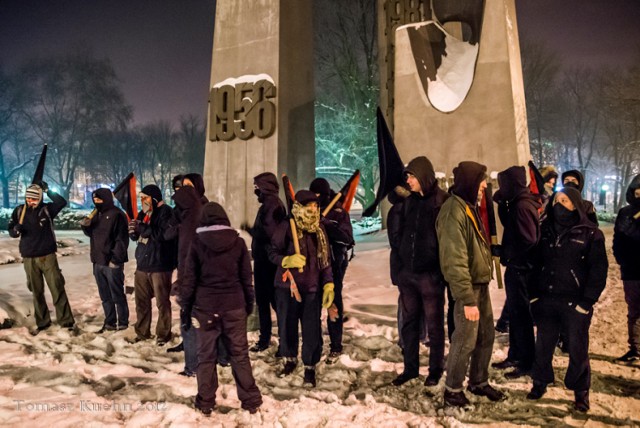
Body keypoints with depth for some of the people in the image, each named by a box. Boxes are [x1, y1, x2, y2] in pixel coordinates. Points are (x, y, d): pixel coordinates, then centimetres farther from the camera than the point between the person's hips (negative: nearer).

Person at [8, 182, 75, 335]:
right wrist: (16, 230, -14)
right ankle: (42, 322, 23)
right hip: (29, 259, 3)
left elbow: (62, 202, -21)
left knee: (57, 289, -2)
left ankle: (66, 321, 6)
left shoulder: (47, 209, -4)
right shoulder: (19, 211, 4)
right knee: (36, 292, 11)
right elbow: (10, 230, 8)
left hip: (47, 256, -3)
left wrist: (47, 190, -23)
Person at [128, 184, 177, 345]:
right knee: (141, 301, 14)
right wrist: (133, 230, -7)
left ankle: (163, 334, 10)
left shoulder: (165, 212, -9)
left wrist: (143, 228, -21)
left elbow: (165, 234, -22)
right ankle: (142, 332, 26)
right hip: (142, 264, 8)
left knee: (162, 302, -1)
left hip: (160, 265, -8)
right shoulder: (143, 213, 15)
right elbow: (135, 236, 15)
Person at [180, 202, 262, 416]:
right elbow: (246, 277, 3)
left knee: (206, 356, 10)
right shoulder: (238, 242, -1)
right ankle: (251, 400, 15)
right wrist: (249, 303, 13)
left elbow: (189, 278, -1)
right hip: (234, 306, 1)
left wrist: (186, 305, 10)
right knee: (240, 354, 9)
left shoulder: (197, 243, -4)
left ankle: (205, 402, 19)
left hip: (205, 307, -1)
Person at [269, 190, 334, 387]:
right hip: (287, 286, -2)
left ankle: (310, 367, 19)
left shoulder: (320, 230, 6)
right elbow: (273, 253, -3)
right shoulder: (286, 228, -7)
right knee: (287, 326, 11)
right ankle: (290, 359, 37)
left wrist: (328, 284, 2)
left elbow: (325, 260, 10)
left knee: (312, 330, 0)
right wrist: (287, 260, -23)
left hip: (312, 289, 2)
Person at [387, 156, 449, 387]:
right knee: (409, 322, 13)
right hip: (407, 272, 6)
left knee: (434, 324, 8)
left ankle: (436, 368, 23)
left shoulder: (442, 201, -8)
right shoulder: (408, 202, 10)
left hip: (430, 273, -6)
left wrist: (440, 267, -11)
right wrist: (400, 256, 6)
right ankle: (410, 367, 25)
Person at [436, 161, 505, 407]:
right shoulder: (454, 211, -21)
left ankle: (479, 382, 34)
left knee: (486, 336, 17)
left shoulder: (469, 206, 12)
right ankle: (452, 390, 19)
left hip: (481, 283, 9)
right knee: (465, 341, 1)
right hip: (468, 287, -9)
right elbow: (455, 261, -24)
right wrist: (467, 299, -24)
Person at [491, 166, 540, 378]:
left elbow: (527, 241, -25)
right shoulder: (517, 204, 10)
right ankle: (515, 355, 29)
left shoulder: (523, 206, -20)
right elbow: (509, 226, 23)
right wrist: (502, 204, 9)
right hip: (516, 267, 10)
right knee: (514, 312, 17)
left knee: (520, 315, 0)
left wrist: (501, 251, -16)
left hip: (521, 269, -10)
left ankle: (527, 362, 12)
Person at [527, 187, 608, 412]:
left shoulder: (590, 233, -6)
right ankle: (540, 382, 31)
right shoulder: (546, 229, 7)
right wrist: (534, 293, 5)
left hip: (575, 302, -4)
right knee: (543, 344, 13)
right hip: (546, 300, 4)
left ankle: (580, 390, 26)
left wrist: (587, 302, -11)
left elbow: (598, 270, -7)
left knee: (577, 348, 8)